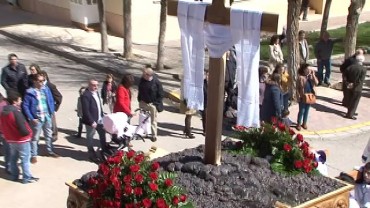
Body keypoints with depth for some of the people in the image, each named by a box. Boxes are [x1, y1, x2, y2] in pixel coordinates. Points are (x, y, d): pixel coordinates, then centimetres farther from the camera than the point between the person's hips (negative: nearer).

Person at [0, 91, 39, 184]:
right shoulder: (16, 112, -27)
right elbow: (23, 129, -27)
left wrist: (8, 135, 16)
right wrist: (29, 133, -9)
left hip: (10, 139, 8)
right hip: (21, 140, -8)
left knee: (13, 158, 21)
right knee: (25, 159, 6)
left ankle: (14, 176, 32)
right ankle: (27, 178, 14)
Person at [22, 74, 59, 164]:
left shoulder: (46, 89, 1)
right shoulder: (30, 92, -12)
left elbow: (51, 101, 10)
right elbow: (25, 106, -11)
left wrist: (52, 112, 2)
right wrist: (31, 118, -13)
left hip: (47, 117, 5)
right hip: (37, 119, -5)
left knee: (49, 135, 19)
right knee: (35, 137, 6)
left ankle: (50, 151, 35)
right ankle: (33, 155, 17)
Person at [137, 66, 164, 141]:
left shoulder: (156, 82, -17)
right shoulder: (142, 80, -3)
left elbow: (160, 94, -11)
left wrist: (156, 103, -14)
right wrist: (140, 100, 8)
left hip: (153, 104, -4)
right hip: (143, 103, 4)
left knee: (153, 120, 7)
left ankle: (154, 135, 18)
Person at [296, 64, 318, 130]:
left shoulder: (311, 76, 1)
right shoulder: (300, 77, -13)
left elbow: (316, 83, -11)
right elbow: (297, 88, -10)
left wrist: (313, 75, -16)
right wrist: (298, 97, -14)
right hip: (302, 97, -5)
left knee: (307, 110, 15)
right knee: (301, 111, 2)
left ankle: (304, 123, 29)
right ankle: (299, 124, 16)